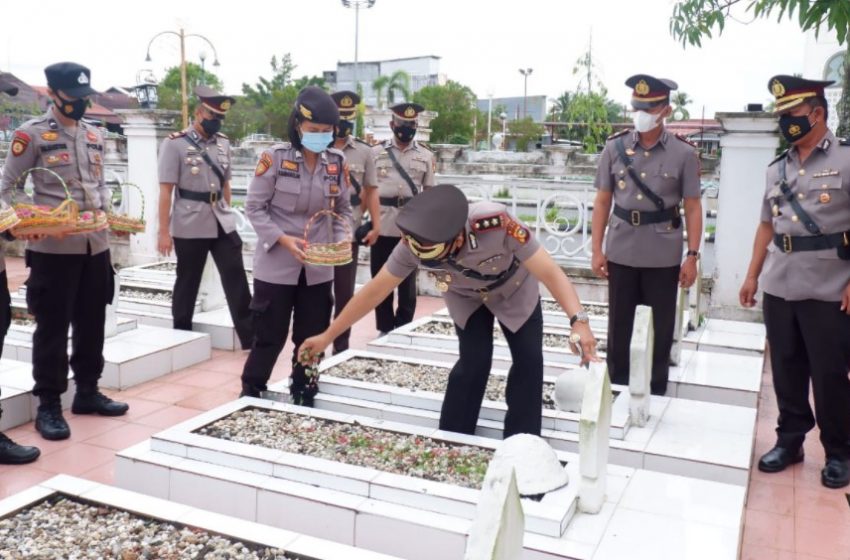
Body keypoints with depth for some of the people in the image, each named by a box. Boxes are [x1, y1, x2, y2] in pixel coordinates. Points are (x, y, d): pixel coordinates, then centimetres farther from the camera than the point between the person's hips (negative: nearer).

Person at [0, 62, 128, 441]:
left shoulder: (94, 136, 13)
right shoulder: (31, 134, -4)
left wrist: (105, 208, 2)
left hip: (96, 244, 6)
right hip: (52, 248, -6)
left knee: (92, 322, 13)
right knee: (52, 327, 1)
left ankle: (87, 392, 27)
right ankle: (48, 405, 12)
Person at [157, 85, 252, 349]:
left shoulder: (223, 142, 7)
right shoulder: (175, 144, -8)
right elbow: (166, 191, -10)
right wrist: (164, 231, -12)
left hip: (223, 224, 4)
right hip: (189, 227, -4)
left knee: (236, 280, 2)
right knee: (187, 282, 9)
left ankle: (250, 337, 7)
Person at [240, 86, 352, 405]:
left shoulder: (337, 163, 2)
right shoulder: (275, 157, -10)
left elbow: (343, 210, 10)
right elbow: (254, 207, -7)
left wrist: (340, 242, -8)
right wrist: (282, 239, -20)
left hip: (319, 270, 4)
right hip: (276, 267, -4)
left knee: (312, 340, 12)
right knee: (270, 338, 5)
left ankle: (303, 401, 30)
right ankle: (249, 399, 25)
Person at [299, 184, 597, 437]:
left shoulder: (496, 224, -46)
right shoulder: (414, 243, -35)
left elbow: (550, 273, -44)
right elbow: (374, 291, -25)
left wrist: (579, 321, -59)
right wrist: (327, 337, -21)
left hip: (514, 289, -1)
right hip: (466, 296, 1)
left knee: (529, 360, -8)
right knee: (473, 362, -14)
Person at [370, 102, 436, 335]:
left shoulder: (425, 156, 6)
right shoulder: (376, 152, 4)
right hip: (382, 226, 0)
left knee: (408, 280, 7)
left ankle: (403, 327, 19)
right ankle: (385, 328, 19)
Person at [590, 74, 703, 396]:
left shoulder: (684, 153, -4)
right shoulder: (615, 147, 0)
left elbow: (692, 208, -1)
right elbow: (602, 201, 4)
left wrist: (692, 256, -7)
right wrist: (596, 249, -1)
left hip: (664, 255, -1)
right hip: (621, 252, 1)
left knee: (661, 329, 10)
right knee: (618, 327, 11)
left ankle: (657, 392, 26)